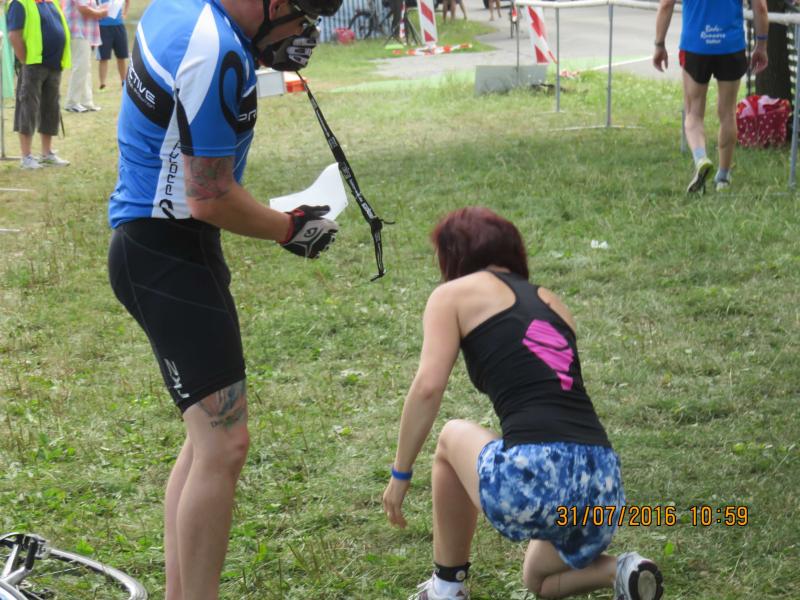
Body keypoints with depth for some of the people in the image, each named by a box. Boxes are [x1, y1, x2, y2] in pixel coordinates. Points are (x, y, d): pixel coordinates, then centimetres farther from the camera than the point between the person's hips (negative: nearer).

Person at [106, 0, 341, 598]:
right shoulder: (218, 54, -22)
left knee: (210, 436, 17)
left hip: (150, 242, 11)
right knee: (224, 444, -13)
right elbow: (209, 198, -19)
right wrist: (290, 229, -3)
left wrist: (270, 52, 11)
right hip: (168, 253, -11)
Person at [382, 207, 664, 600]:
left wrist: (400, 474, 7)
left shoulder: (455, 294, 11)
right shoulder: (550, 302, 28)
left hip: (534, 478, -6)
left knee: (454, 438, 30)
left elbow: (428, 388, -4)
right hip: (603, 484, 6)